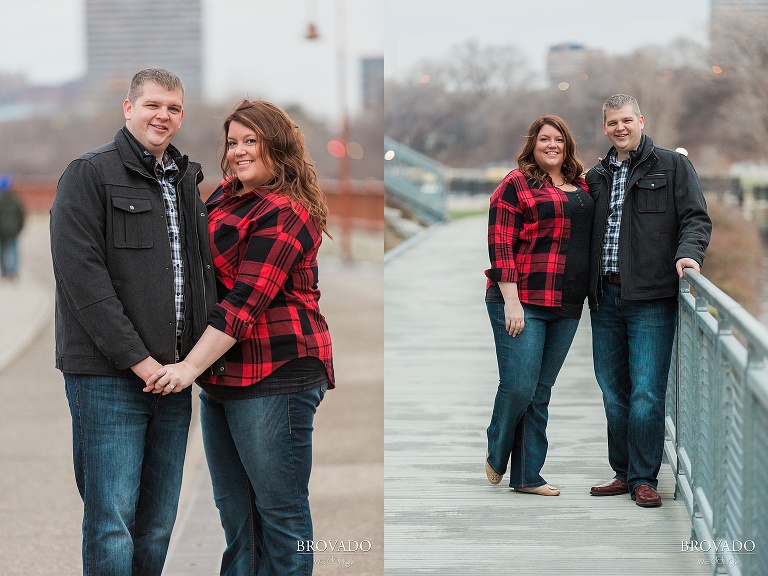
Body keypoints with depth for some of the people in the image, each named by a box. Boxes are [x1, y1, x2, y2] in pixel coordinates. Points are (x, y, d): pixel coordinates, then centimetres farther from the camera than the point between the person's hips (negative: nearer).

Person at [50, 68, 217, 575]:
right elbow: (81, 274, -13)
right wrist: (136, 358, -16)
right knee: (112, 521, -8)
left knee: (159, 523, 10)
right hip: (109, 376, -7)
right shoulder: (90, 174, -4)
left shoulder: (187, 182, 18)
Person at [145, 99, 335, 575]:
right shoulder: (226, 195, 14)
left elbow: (246, 300, -21)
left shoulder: (285, 215, -14)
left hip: (275, 377, -9)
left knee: (280, 509, -2)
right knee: (234, 509, 13)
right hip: (223, 377, 9)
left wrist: (192, 366, -24)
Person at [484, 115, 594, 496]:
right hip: (522, 303, -6)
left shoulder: (581, 189, 15)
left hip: (566, 307, 6)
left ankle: (527, 475, 14)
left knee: (540, 393, 9)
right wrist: (511, 301, -15)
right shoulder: (516, 185, -4)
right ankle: (496, 456, 19)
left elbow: (591, 238, 24)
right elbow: (500, 247, -10)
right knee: (518, 387, -7)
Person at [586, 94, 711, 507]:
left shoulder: (673, 166, 4)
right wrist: (584, 285, 10)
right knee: (613, 391, 9)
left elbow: (696, 218, -1)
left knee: (646, 392, -8)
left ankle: (644, 478, 0)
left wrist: (688, 252, -21)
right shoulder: (596, 177, 17)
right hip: (605, 298, 5)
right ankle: (623, 473, 19)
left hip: (651, 298, -5)